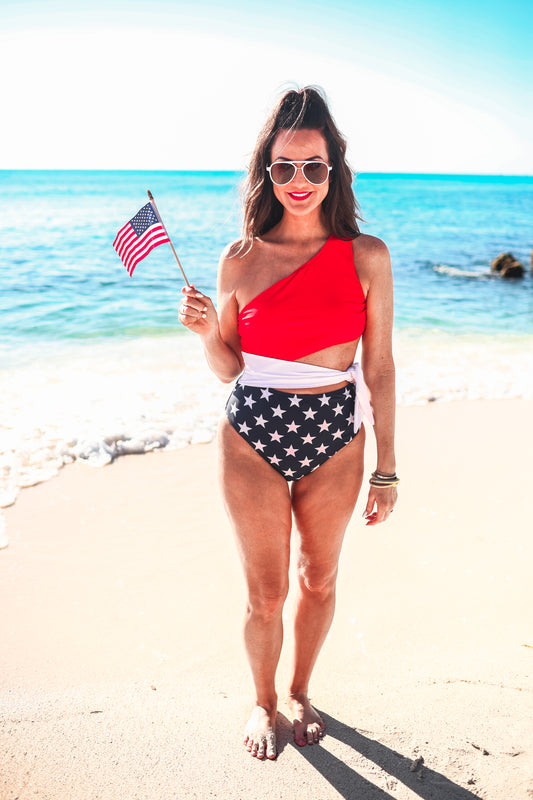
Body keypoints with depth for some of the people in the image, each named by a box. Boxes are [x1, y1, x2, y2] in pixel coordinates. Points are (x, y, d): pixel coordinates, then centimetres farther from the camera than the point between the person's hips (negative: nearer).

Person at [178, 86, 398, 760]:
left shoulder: (366, 256, -5)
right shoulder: (240, 259, -3)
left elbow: (378, 367, -1)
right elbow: (228, 369, 5)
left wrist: (386, 468, 0)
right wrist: (205, 331, -17)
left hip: (335, 438, 1)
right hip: (254, 436, 0)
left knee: (318, 580, 18)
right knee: (265, 594, 11)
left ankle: (300, 693, 45)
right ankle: (263, 701, 40)